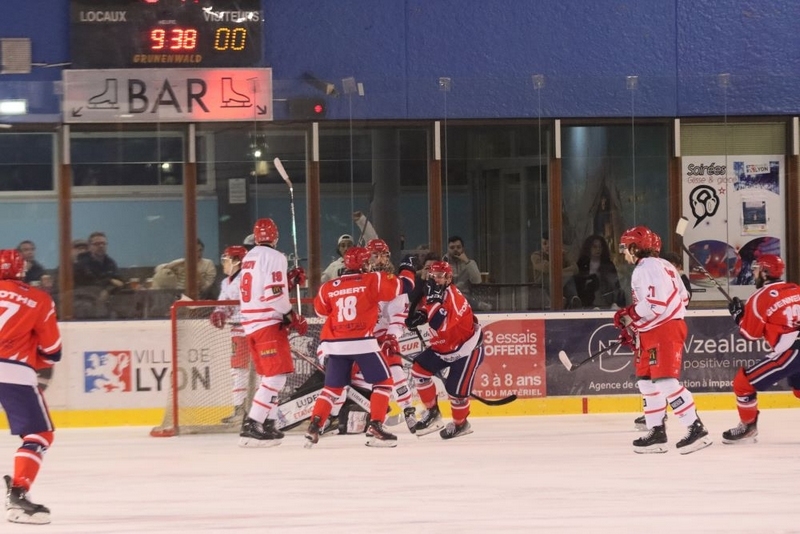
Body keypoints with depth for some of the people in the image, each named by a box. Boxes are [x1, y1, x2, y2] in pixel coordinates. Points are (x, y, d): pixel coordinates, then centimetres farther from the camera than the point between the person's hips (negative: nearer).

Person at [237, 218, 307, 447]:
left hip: (250, 323, 9)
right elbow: (275, 295, -18)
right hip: (268, 323, -9)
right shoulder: (275, 257, -9)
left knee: (270, 375, 18)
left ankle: (267, 424, 16)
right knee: (276, 376, -10)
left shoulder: (249, 258, 17)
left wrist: (290, 280, 14)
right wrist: (292, 317, -9)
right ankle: (251, 426, -18)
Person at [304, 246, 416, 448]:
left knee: (332, 387, 17)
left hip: (335, 344, 4)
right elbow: (404, 286, 2)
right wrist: (407, 269, 22)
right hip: (362, 342, -4)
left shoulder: (329, 287, 9)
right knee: (383, 381, 9)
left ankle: (314, 427, 4)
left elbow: (320, 310, 24)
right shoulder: (373, 280, -1)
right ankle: (375, 428, -3)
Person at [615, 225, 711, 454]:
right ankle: (656, 432, 17)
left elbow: (655, 304, -25)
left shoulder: (647, 268, -14)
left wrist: (629, 315, -10)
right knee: (647, 381, 13)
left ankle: (696, 429, -19)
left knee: (666, 381, -16)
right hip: (653, 333, 11)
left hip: (664, 331, -11)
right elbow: (683, 296, 21)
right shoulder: (663, 266, 19)